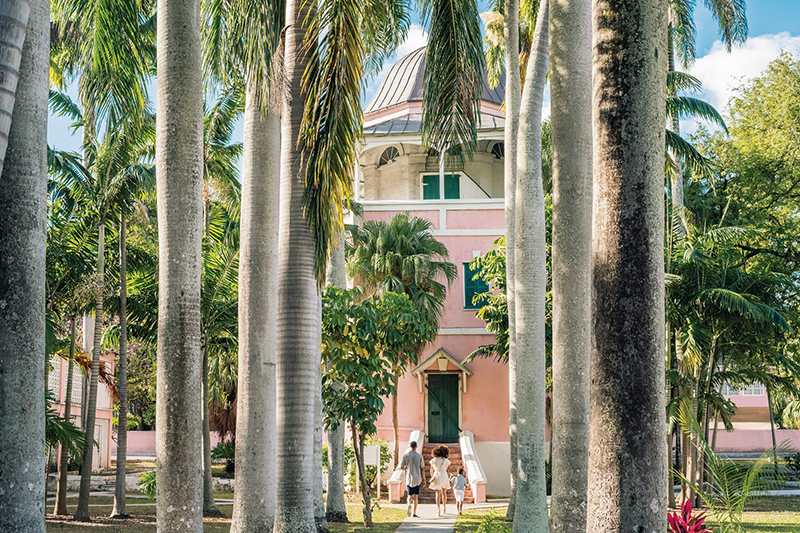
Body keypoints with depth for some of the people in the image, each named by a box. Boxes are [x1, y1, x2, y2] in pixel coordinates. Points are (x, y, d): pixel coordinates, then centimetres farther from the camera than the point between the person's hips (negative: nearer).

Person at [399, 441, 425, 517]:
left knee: (410, 495, 8)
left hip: (409, 478, 0)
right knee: (416, 496, 10)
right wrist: (423, 480, 4)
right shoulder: (419, 456, -3)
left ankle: (409, 504, -25)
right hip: (417, 479, 0)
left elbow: (401, 467, 0)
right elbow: (422, 469, -2)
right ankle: (414, 513, 8)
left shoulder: (406, 456, -4)